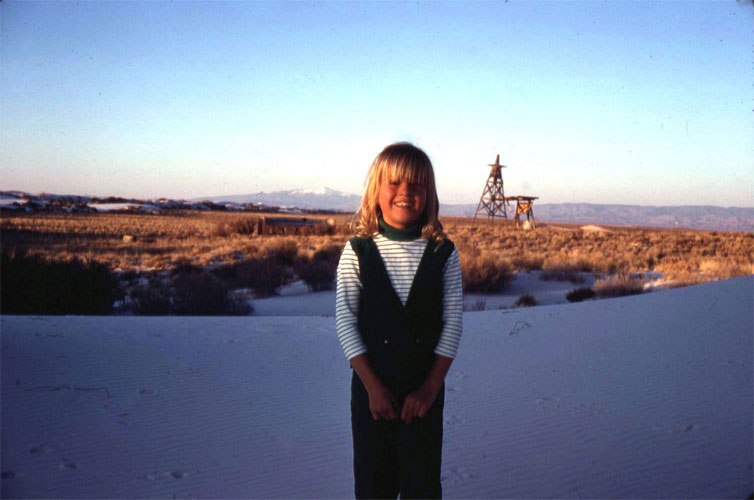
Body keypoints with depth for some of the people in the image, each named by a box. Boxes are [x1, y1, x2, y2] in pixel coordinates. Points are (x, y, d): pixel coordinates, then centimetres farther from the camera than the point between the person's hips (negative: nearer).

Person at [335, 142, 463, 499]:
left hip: (426, 387, 1)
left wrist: (431, 386, -8)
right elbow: (345, 321, -6)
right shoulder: (358, 251, -5)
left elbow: (453, 321, -3)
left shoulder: (442, 252, -3)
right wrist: (373, 386, -10)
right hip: (371, 385, 0)